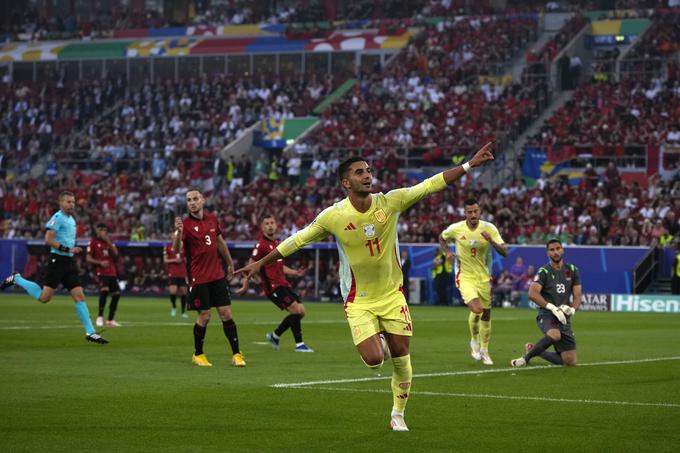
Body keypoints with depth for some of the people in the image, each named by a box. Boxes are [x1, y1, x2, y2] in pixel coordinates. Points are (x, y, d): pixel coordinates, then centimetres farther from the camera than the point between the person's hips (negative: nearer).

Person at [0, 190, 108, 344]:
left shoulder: (71, 219, 18)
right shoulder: (58, 218, -10)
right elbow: (48, 240, -19)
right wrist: (68, 249, -21)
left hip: (69, 262, 8)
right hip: (57, 260, -8)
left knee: (79, 296, -1)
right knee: (44, 297, -6)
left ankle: (90, 332, -3)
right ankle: (17, 279, 15)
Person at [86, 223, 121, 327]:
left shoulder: (108, 241, 16)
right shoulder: (93, 242, 1)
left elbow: (115, 254, 3)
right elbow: (88, 258, -2)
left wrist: (109, 243, -9)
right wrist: (100, 262, -16)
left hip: (112, 272, 6)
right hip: (101, 272, -6)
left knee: (116, 294, 3)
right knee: (104, 290, -27)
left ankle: (110, 320, 14)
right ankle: (100, 317, -16)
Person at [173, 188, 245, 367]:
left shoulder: (212, 219, 5)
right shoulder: (185, 224, -10)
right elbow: (176, 249, -24)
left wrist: (230, 263, 27)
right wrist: (178, 232, -41)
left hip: (218, 275, 4)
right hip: (198, 278, -4)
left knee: (226, 313, 1)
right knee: (204, 316, -2)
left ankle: (236, 354, 5)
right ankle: (198, 354, 17)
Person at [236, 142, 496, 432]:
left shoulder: (390, 202, -11)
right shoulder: (332, 216, -14)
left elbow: (432, 184, -10)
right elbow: (297, 241, -2)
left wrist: (470, 164, -16)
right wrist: (260, 264, 3)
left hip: (392, 295, 2)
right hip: (359, 301, -2)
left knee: (401, 358, 4)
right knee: (374, 360, -15)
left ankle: (398, 414, 25)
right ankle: (376, 340, 24)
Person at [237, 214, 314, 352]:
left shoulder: (277, 243, 17)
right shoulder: (261, 245, -8)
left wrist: (295, 273, 17)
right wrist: (245, 285, -12)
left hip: (283, 284, 9)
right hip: (273, 286, -9)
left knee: (300, 311, 5)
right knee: (296, 310, -16)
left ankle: (275, 336, 19)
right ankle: (299, 344, -8)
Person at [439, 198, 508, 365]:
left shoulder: (489, 228, -10)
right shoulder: (455, 229, -10)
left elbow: (505, 252, -13)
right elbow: (442, 238, 13)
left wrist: (491, 241, -30)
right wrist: (447, 252, -6)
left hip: (484, 277, 3)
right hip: (465, 276, -3)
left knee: (486, 314, 11)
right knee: (476, 309, -23)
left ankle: (484, 351, 31)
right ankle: (474, 341, 7)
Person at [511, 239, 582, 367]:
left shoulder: (572, 271, 9)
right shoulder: (544, 272, -6)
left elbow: (577, 296, 7)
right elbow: (532, 294, -21)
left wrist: (572, 309, -15)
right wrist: (552, 307, -30)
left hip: (564, 319, 6)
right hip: (546, 315, -6)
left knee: (570, 362, 3)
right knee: (555, 334, -41)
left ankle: (533, 350, 25)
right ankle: (526, 357, -19)